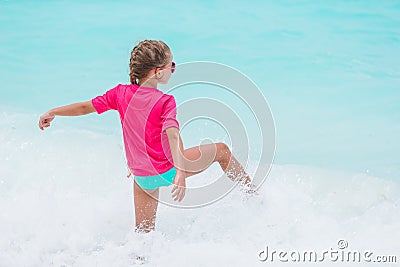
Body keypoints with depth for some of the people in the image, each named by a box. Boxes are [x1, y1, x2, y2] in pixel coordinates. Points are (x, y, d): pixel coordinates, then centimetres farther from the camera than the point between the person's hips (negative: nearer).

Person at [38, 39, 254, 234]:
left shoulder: (121, 93, -3)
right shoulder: (165, 102, -17)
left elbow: (86, 107, 2)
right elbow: (172, 134, -30)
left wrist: (53, 112, 15)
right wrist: (181, 172, -40)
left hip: (141, 176, 5)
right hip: (165, 170, -5)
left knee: (144, 232, 19)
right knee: (221, 150, 16)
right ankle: (250, 189, 32)